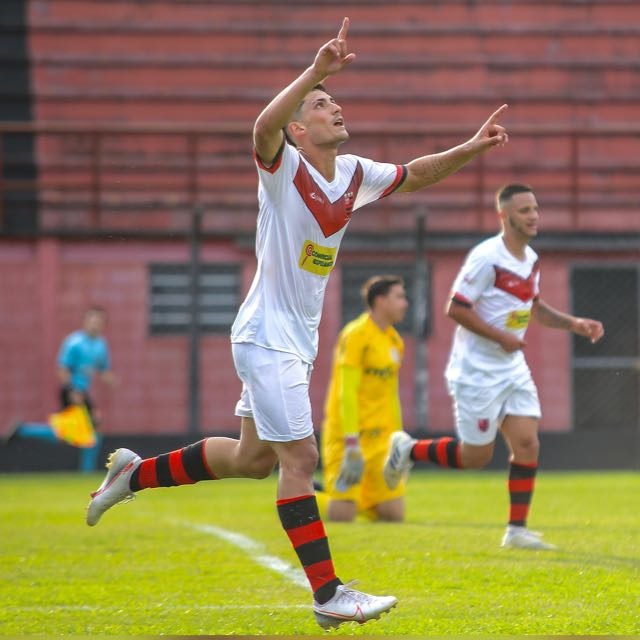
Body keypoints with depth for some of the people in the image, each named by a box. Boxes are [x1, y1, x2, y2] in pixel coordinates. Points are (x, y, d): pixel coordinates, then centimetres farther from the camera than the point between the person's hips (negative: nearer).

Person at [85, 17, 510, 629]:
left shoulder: (355, 175, 7)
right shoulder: (282, 166, -15)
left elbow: (413, 173, 21)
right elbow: (265, 126, -37)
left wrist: (468, 149, 5)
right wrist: (314, 73, -49)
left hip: (298, 340, 9)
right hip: (266, 335, -9)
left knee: (251, 457, 18)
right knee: (299, 458, -10)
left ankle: (135, 474, 34)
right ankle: (328, 595, -8)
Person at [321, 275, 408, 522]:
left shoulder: (395, 341, 13)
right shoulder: (355, 335, -11)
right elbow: (346, 393, -17)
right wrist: (351, 445, -22)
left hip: (380, 437, 7)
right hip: (350, 436, -7)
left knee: (393, 513, -5)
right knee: (341, 516, -12)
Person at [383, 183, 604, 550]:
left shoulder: (531, 259, 8)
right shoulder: (486, 257, -19)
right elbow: (456, 309, -18)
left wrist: (574, 324, 9)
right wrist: (501, 337, -20)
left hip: (513, 369, 7)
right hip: (477, 371, -7)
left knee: (527, 445, -4)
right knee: (477, 456, -1)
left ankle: (517, 530, 2)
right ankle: (409, 450, 22)